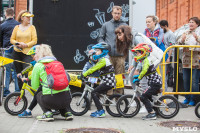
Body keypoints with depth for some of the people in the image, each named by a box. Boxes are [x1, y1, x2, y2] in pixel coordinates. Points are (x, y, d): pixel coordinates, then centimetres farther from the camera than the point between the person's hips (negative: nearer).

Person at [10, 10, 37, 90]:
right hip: (17, 53, 3)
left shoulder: (32, 27, 3)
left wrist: (26, 45, -16)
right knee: (19, 73, 7)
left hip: (27, 53, -3)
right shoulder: (17, 27, 9)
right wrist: (18, 43, -10)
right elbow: (12, 39, 9)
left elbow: (34, 40, -2)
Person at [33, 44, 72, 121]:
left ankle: (47, 113, 5)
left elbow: (34, 87, 8)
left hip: (51, 100, -5)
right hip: (67, 99, 5)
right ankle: (67, 113, 18)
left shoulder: (38, 66, 3)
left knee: (38, 95, 27)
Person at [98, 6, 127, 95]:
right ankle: (109, 95, 0)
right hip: (108, 55, 0)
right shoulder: (106, 25, 13)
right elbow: (100, 38, 14)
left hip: (120, 56, 0)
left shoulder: (125, 26, 12)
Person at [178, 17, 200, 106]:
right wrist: (182, 39, -11)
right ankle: (187, 98, 21)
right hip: (186, 59, 5)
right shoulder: (186, 33, 14)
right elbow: (179, 43, 10)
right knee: (185, 80, 9)